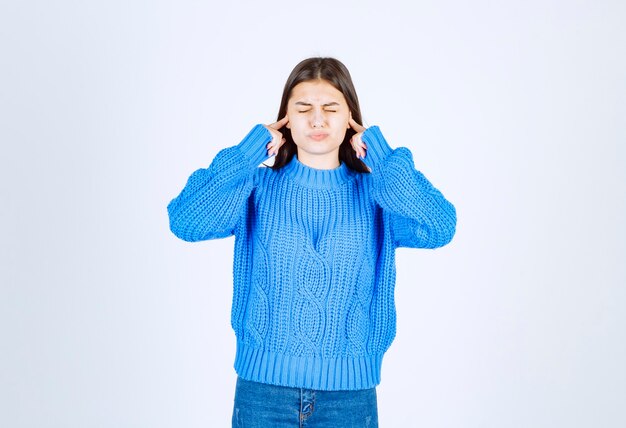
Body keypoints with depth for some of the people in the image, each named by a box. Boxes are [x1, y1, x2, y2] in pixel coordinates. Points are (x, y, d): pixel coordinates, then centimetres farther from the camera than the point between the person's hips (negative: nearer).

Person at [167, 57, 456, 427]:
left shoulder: (376, 193, 1)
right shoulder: (257, 187, 0)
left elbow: (440, 228, -18)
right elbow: (185, 222, -16)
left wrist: (381, 155, -9)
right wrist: (250, 151, -10)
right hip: (263, 386, 0)